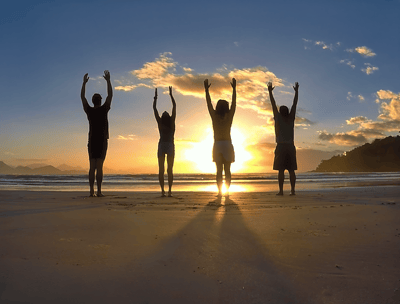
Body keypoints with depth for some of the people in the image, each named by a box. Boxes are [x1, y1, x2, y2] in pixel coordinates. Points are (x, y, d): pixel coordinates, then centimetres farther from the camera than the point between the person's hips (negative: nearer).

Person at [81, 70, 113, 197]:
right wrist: (108, 80, 7)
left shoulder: (89, 110, 3)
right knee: (99, 167, -6)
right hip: (102, 141, -3)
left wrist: (84, 82, 20)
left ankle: (92, 191, 0)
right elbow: (110, 95, 1)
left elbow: (82, 97, 14)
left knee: (92, 167, 3)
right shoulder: (103, 109, -4)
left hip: (92, 142, 3)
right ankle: (99, 191, -8)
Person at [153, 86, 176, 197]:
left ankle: (163, 190, -7)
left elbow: (154, 108, -1)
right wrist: (171, 95, 4)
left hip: (161, 146, 0)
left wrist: (155, 97, 6)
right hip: (170, 146, 0)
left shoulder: (160, 123, -6)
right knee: (170, 170, 1)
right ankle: (169, 190, -7)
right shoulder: (172, 123, -5)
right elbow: (174, 107, -1)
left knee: (161, 170, 1)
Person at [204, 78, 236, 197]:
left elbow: (209, 103, 0)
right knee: (227, 170, 3)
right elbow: (234, 103, 1)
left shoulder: (214, 116, -4)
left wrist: (206, 90, 3)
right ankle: (227, 191, -1)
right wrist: (234, 88, 5)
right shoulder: (229, 116, -4)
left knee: (219, 170, 3)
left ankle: (220, 192, -3)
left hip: (217, 145, 0)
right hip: (228, 145, 0)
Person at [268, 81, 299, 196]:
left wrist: (270, 91, 9)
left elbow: (273, 104, 4)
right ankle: (292, 190, 1)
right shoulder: (291, 118, 8)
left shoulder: (278, 118, 1)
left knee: (281, 170, -5)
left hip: (281, 147, -3)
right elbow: (295, 104, 13)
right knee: (291, 170, 3)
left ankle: (281, 190, -8)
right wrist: (296, 91, 19)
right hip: (291, 146, 4)